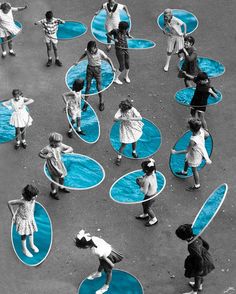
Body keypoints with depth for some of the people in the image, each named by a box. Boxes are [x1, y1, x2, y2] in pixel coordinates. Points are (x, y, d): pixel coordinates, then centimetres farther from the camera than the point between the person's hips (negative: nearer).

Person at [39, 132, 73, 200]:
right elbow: (40, 154, -11)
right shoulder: (47, 149, -25)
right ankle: (53, 192, 33)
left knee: (62, 177, 25)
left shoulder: (60, 145, -12)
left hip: (60, 165, 6)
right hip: (53, 167, -6)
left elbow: (71, 149, -7)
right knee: (55, 180, 5)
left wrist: (65, 151, -26)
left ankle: (61, 188, 55)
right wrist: (46, 156, -28)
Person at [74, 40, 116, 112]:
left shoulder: (100, 52, -23)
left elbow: (108, 59, -10)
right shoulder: (87, 51, -15)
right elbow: (84, 55, 9)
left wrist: (112, 67, -21)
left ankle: (101, 102, 27)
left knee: (99, 87, 6)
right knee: (88, 86, 8)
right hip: (89, 68, 2)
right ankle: (86, 103, 21)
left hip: (97, 69, -2)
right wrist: (78, 61, 7)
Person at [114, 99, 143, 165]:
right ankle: (119, 157, 21)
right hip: (125, 128, -2)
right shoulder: (120, 110, -26)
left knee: (134, 140, 20)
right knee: (124, 143, 0)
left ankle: (134, 152, 50)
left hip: (134, 127, 2)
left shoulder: (133, 110, -27)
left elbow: (140, 118, -36)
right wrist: (122, 118, -51)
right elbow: (115, 119, -33)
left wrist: (131, 119, -50)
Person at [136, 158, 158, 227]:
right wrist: (142, 179, -9)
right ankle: (145, 215, 55)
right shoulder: (153, 172, -18)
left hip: (150, 195, -8)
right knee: (144, 203, 30)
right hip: (154, 191, 8)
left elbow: (144, 191, -28)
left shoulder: (147, 180, -40)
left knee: (147, 207, 19)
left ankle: (154, 220, 41)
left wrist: (140, 185, -16)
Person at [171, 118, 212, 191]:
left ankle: (197, 185, 43)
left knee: (194, 170, 19)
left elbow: (187, 151, -31)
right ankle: (184, 172, 65)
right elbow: (207, 135, -4)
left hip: (195, 156, -8)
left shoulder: (193, 140, -45)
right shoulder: (201, 130, -26)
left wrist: (175, 152, -20)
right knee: (186, 160, 34)